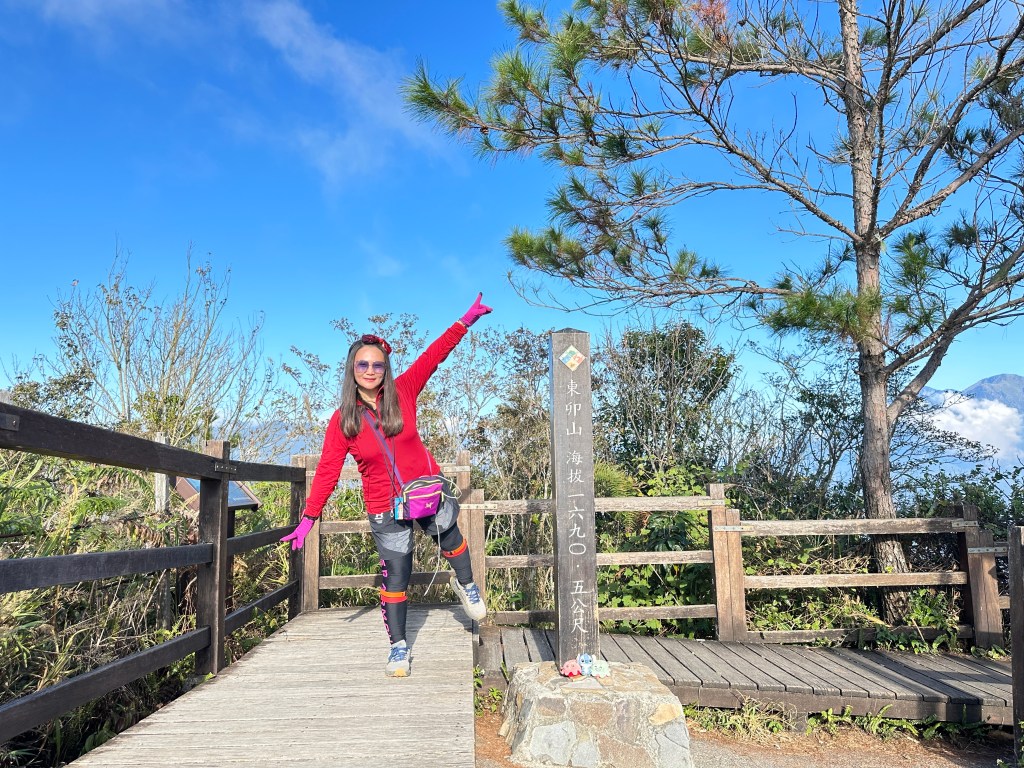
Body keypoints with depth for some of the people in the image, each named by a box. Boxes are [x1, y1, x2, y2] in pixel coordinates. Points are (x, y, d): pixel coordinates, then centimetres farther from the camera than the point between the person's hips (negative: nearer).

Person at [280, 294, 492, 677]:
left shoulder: (402, 393, -7)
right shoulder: (342, 420, -8)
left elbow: (433, 355, -10)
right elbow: (327, 471, -6)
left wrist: (466, 320, -15)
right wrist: (308, 519, -8)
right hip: (385, 509, -1)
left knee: (450, 537, 18)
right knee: (395, 576, 3)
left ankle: (466, 584, 49)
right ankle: (399, 646, 16)